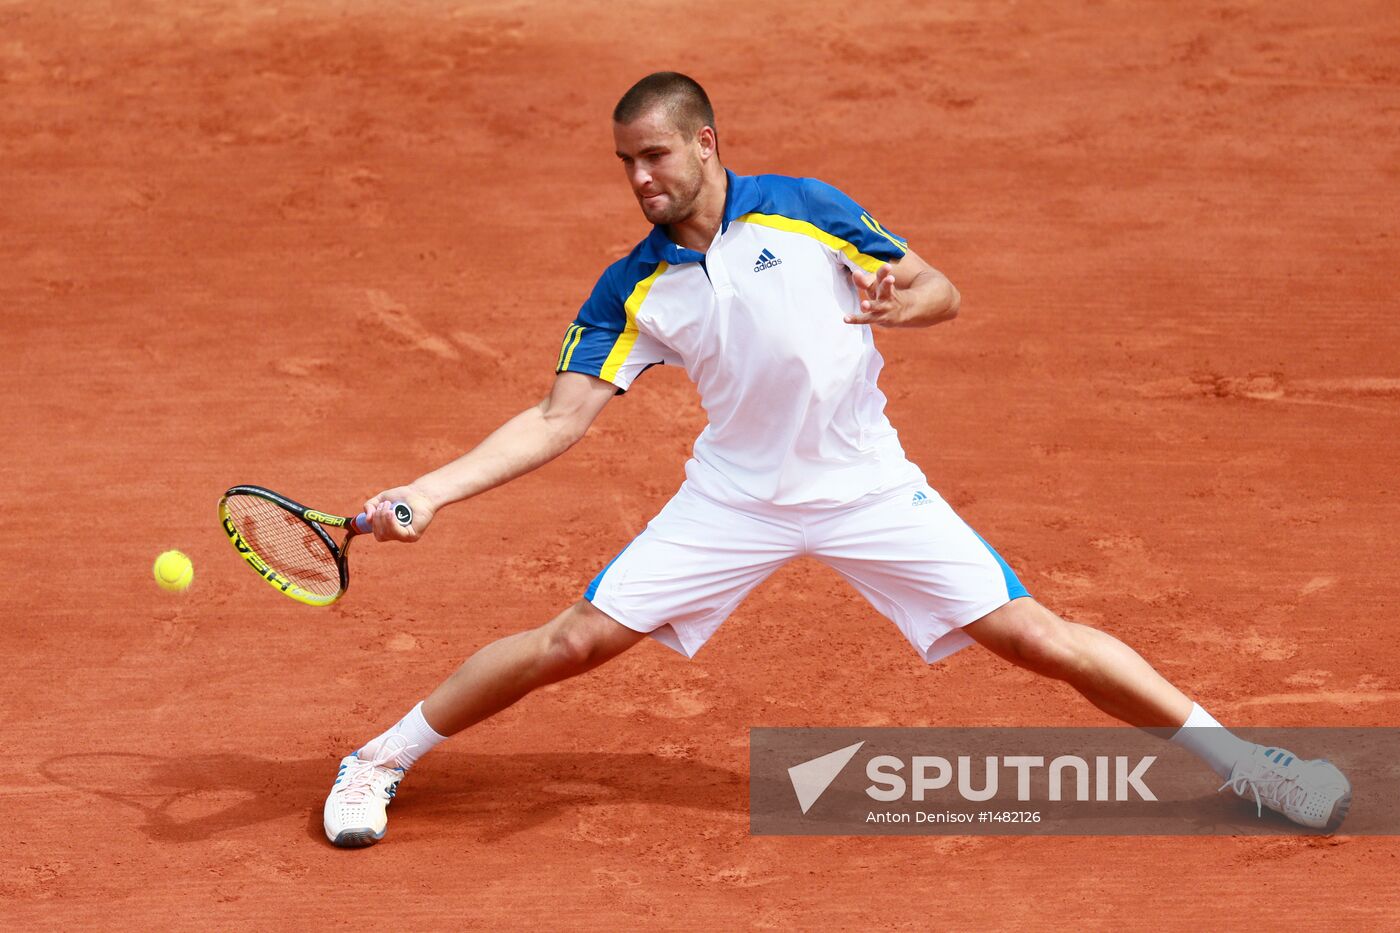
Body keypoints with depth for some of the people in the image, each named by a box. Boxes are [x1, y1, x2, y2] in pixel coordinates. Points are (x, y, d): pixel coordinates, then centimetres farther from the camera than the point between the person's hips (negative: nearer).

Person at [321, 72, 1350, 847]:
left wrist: (904, 302, -27)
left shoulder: (805, 211, -6)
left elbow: (945, 292, -2)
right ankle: (380, 762, 9)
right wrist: (432, 491, -16)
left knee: (1038, 638, -6)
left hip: (869, 489, -1)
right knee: (576, 640, -8)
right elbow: (559, 420, -5)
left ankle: (1235, 758, 7)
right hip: (734, 496, 1)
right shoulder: (631, 292, -3)